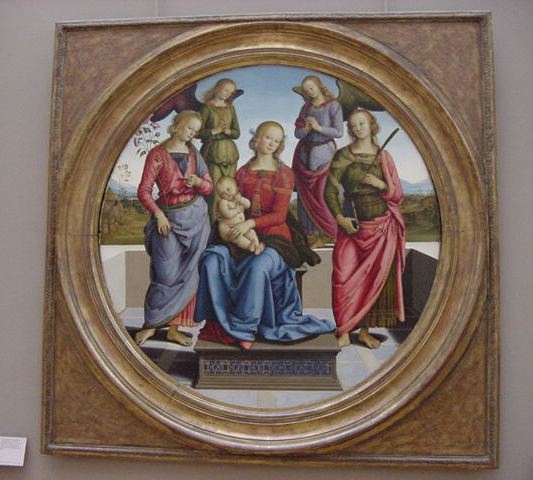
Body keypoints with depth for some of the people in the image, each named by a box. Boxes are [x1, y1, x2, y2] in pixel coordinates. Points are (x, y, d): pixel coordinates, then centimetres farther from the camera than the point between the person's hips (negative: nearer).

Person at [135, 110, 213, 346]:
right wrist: (158, 214, -17)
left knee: (188, 273, 3)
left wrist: (198, 182, -8)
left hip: (196, 217, 4)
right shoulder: (157, 154, -2)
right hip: (168, 218, -4)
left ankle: (174, 327, 11)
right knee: (167, 274, -7)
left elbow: (208, 187, 13)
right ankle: (151, 324, 9)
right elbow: (144, 191, -6)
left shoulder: (194, 154, 11)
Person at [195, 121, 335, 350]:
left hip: (274, 238, -4)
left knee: (257, 267, -36)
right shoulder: (243, 172, 13)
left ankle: (243, 328, -23)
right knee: (212, 260, -24)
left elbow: (279, 215, -7)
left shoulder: (284, 174, 1)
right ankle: (225, 319, -16)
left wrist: (251, 223, -21)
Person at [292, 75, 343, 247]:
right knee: (305, 195, 3)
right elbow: (297, 133, 8)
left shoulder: (333, 105, -2)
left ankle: (320, 233, -1)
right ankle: (309, 233, 10)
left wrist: (318, 128, -17)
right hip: (304, 154, 5)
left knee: (320, 194, -8)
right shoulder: (306, 108, 12)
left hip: (322, 153, -5)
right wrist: (306, 129, -12)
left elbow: (339, 132, -9)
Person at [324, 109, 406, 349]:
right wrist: (340, 217, -15)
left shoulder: (384, 157, 8)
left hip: (383, 225, 2)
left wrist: (381, 184, -10)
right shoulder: (343, 156, 2)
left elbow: (398, 195, 9)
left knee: (376, 278, 4)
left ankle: (365, 330, 16)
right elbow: (330, 190, -3)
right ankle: (344, 330, 4)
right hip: (353, 224, -2)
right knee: (345, 277, -9)